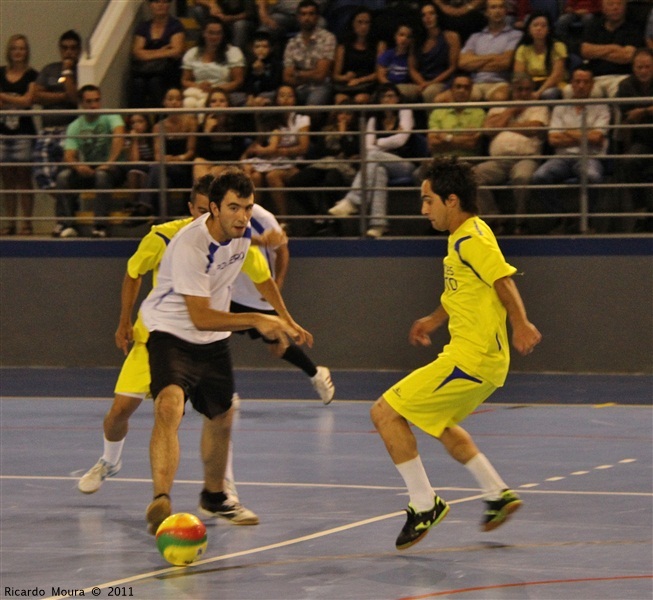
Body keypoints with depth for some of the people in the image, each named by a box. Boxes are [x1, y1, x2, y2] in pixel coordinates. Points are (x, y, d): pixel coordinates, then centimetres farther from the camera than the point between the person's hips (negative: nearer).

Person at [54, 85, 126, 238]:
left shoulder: (110, 118, -6)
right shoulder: (75, 126, 5)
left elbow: (119, 136, -26)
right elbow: (69, 155, -6)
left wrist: (110, 162, -40)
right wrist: (78, 166, -30)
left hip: (113, 168, -3)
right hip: (87, 169, 4)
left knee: (102, 174, -37)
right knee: (63, 176, -24)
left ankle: (100, 225, -37)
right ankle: (65, 224, -27)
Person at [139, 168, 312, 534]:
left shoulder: (244, 231, -6)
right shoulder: (189, 246, -30)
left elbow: (262, 276, 17)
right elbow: (200, 317, -31)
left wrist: (286, 321, 21)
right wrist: (257, 321, -33)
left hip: (214, 340, 8)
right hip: (172, 333, -8)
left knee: (221, 419, 21)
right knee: (169, 406, -32)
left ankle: (214, 496, 47)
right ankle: (161, 501, -44)